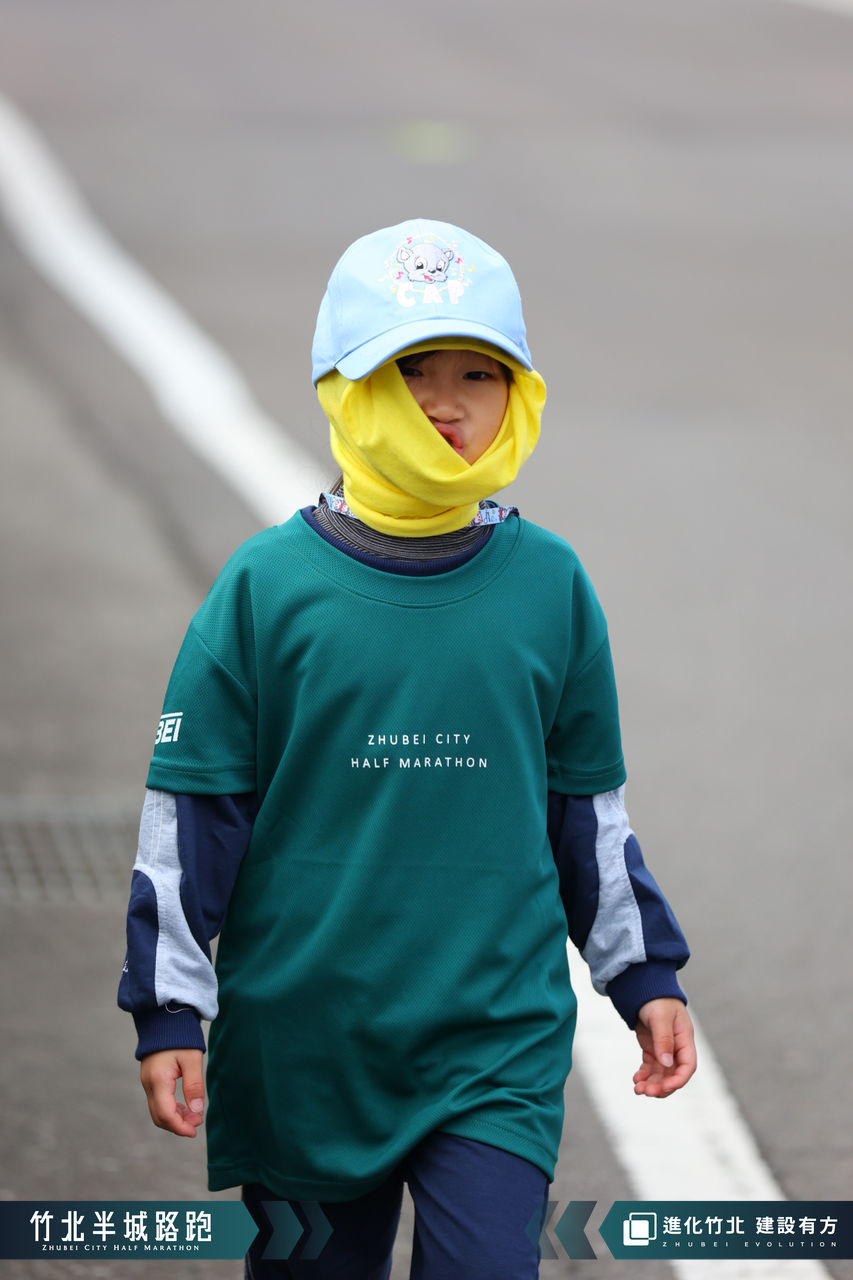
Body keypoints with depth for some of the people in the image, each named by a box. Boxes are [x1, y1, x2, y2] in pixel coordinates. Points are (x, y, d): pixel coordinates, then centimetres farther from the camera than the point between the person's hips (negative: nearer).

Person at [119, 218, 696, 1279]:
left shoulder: (549, 584, 2)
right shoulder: (266, 587, -5)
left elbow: (588, 807, 13)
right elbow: (190, 815, -1)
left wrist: (647, 976, 16)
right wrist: (168, 1012, -3)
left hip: (499, 1046, 1)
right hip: (303, 1051, -1)